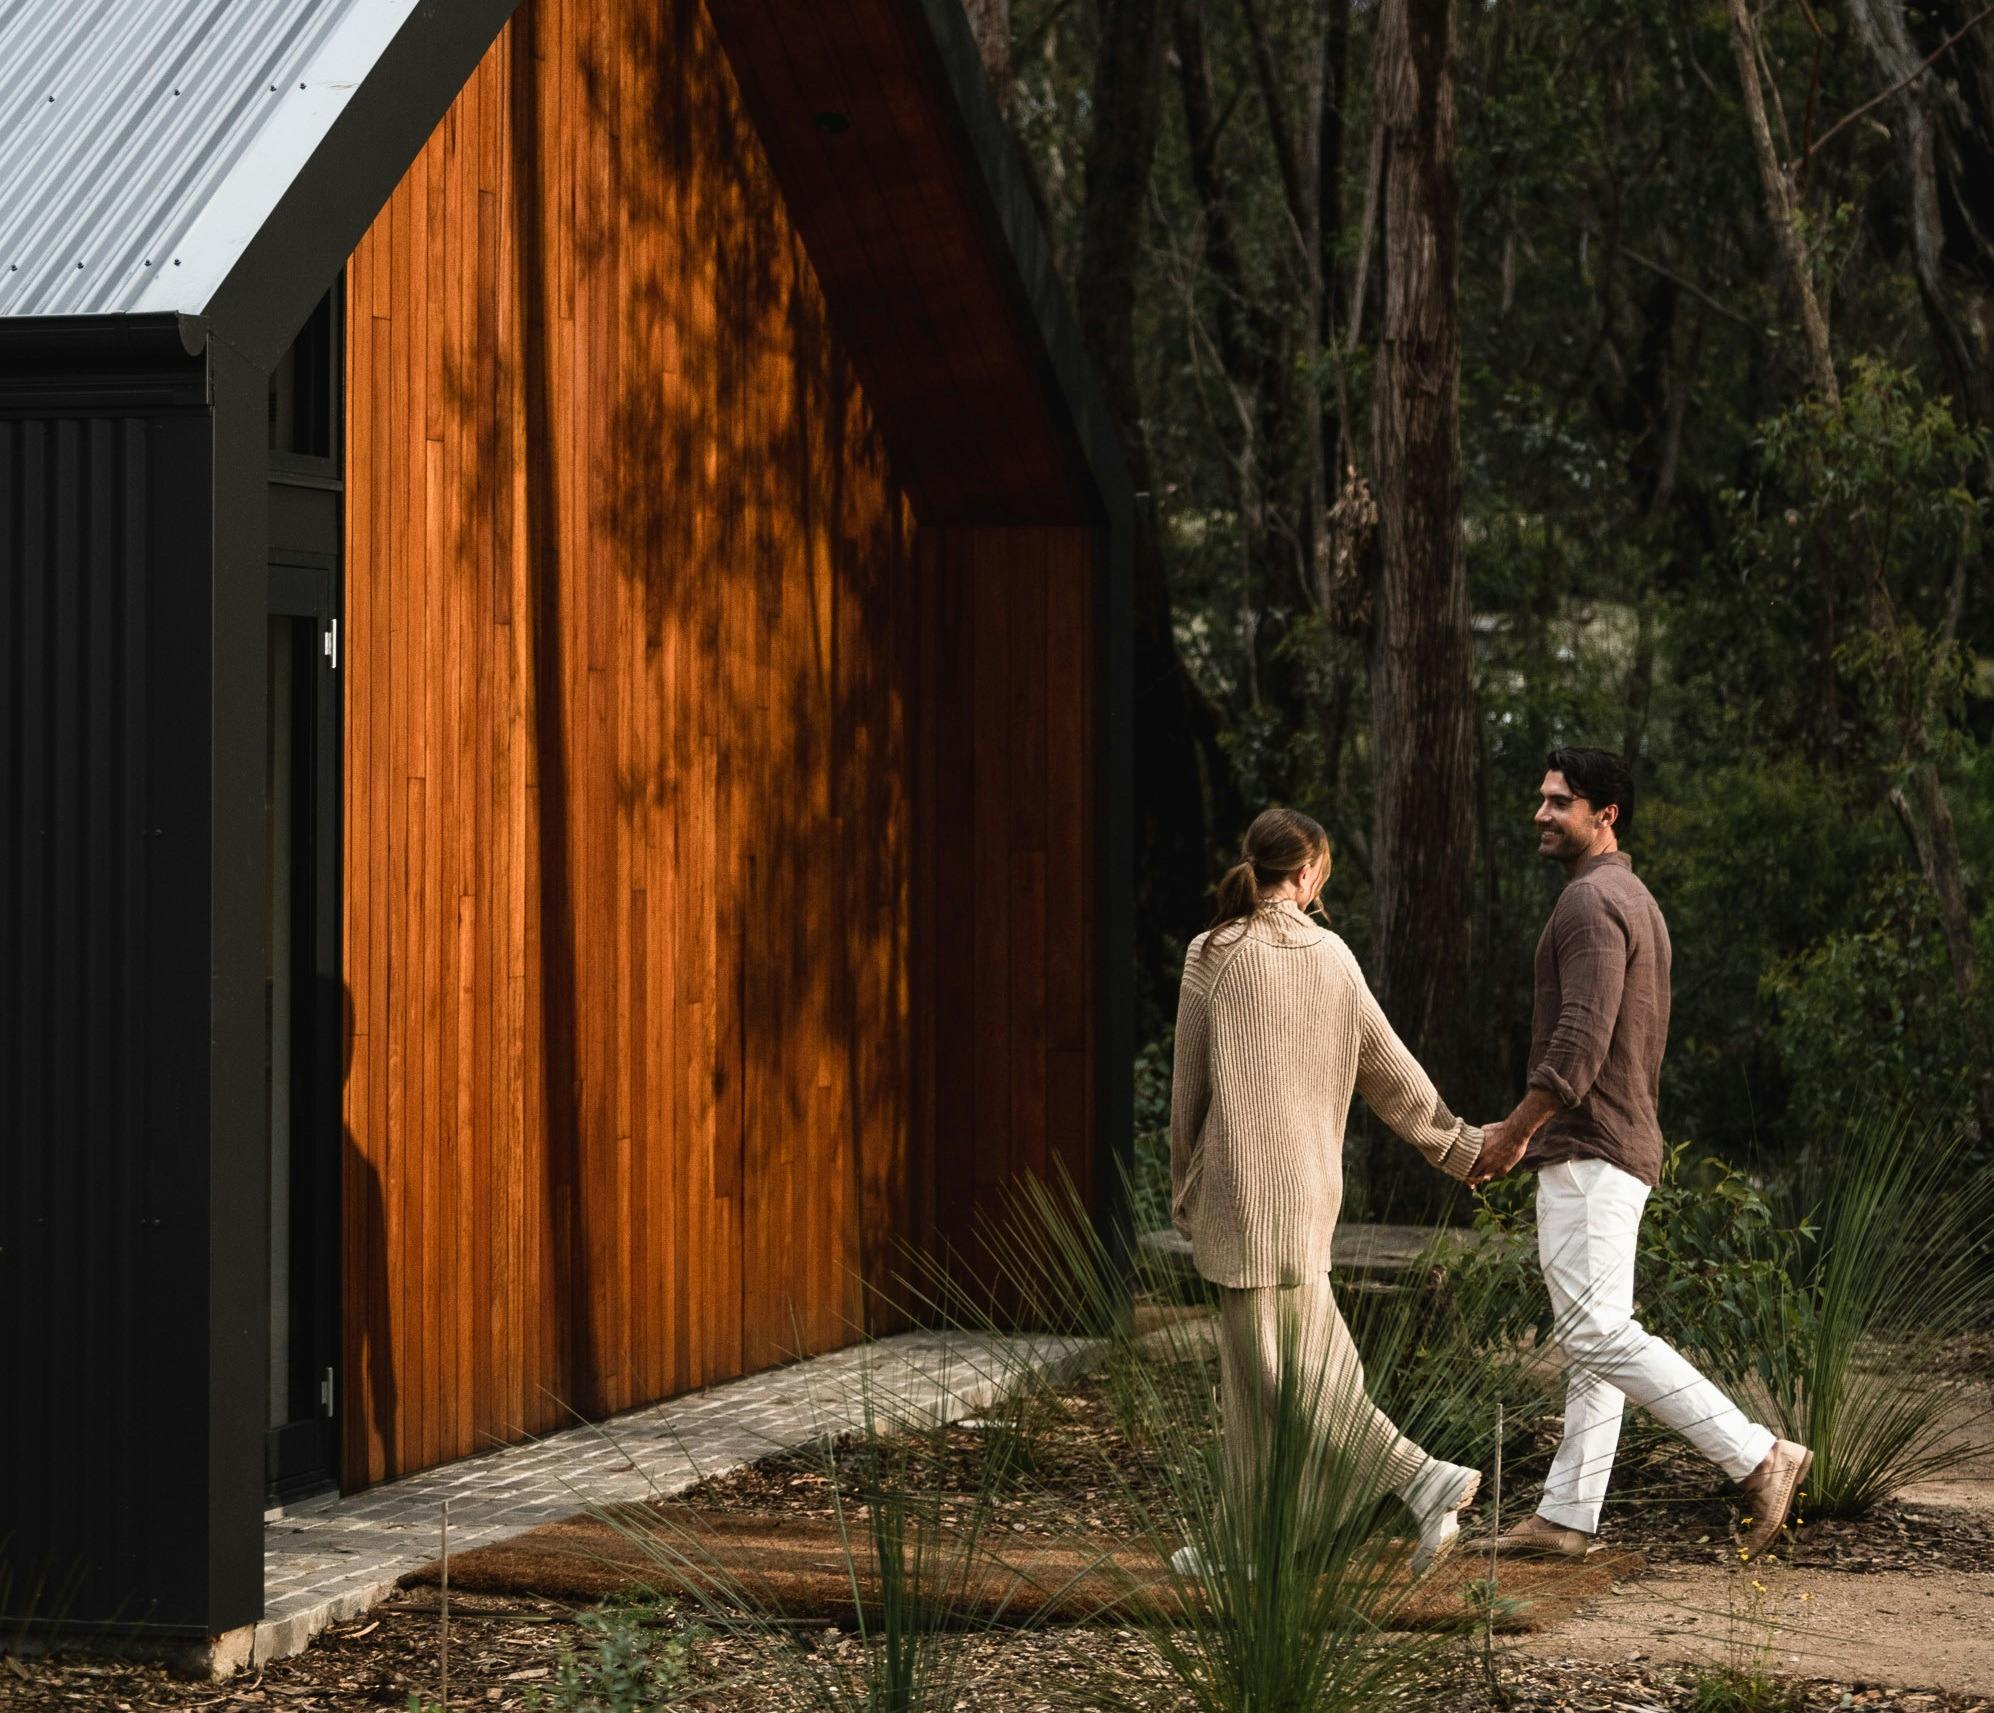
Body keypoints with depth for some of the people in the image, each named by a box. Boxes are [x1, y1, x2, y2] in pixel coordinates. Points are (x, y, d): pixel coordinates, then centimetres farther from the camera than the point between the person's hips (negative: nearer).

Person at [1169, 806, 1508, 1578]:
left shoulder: (1213, 956, -7)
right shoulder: (1331, 955, 4)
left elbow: (1189, 1085, -3)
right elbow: (1388, 1068, 10)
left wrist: (1185, 1193, 9)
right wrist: (1457, 1145, 22)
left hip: (1240, 1184, -5)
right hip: (1309, 1187, 5)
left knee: (1286, 1373, -3)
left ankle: (1426, 1482, -12)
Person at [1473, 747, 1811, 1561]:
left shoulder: (1592, 902, -14)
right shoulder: (1635, 900, 19)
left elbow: (1579, 1043, -23)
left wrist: (1513, 1134, -16)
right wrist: (1531, 1130, 24)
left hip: (1587, 1156, -11)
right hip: (1625, 1148, 11)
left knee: (1598, 1333, -14)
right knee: (1591, 1340, 9)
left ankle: (1758, 1456, -15)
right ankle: (1566, 1516, 11)